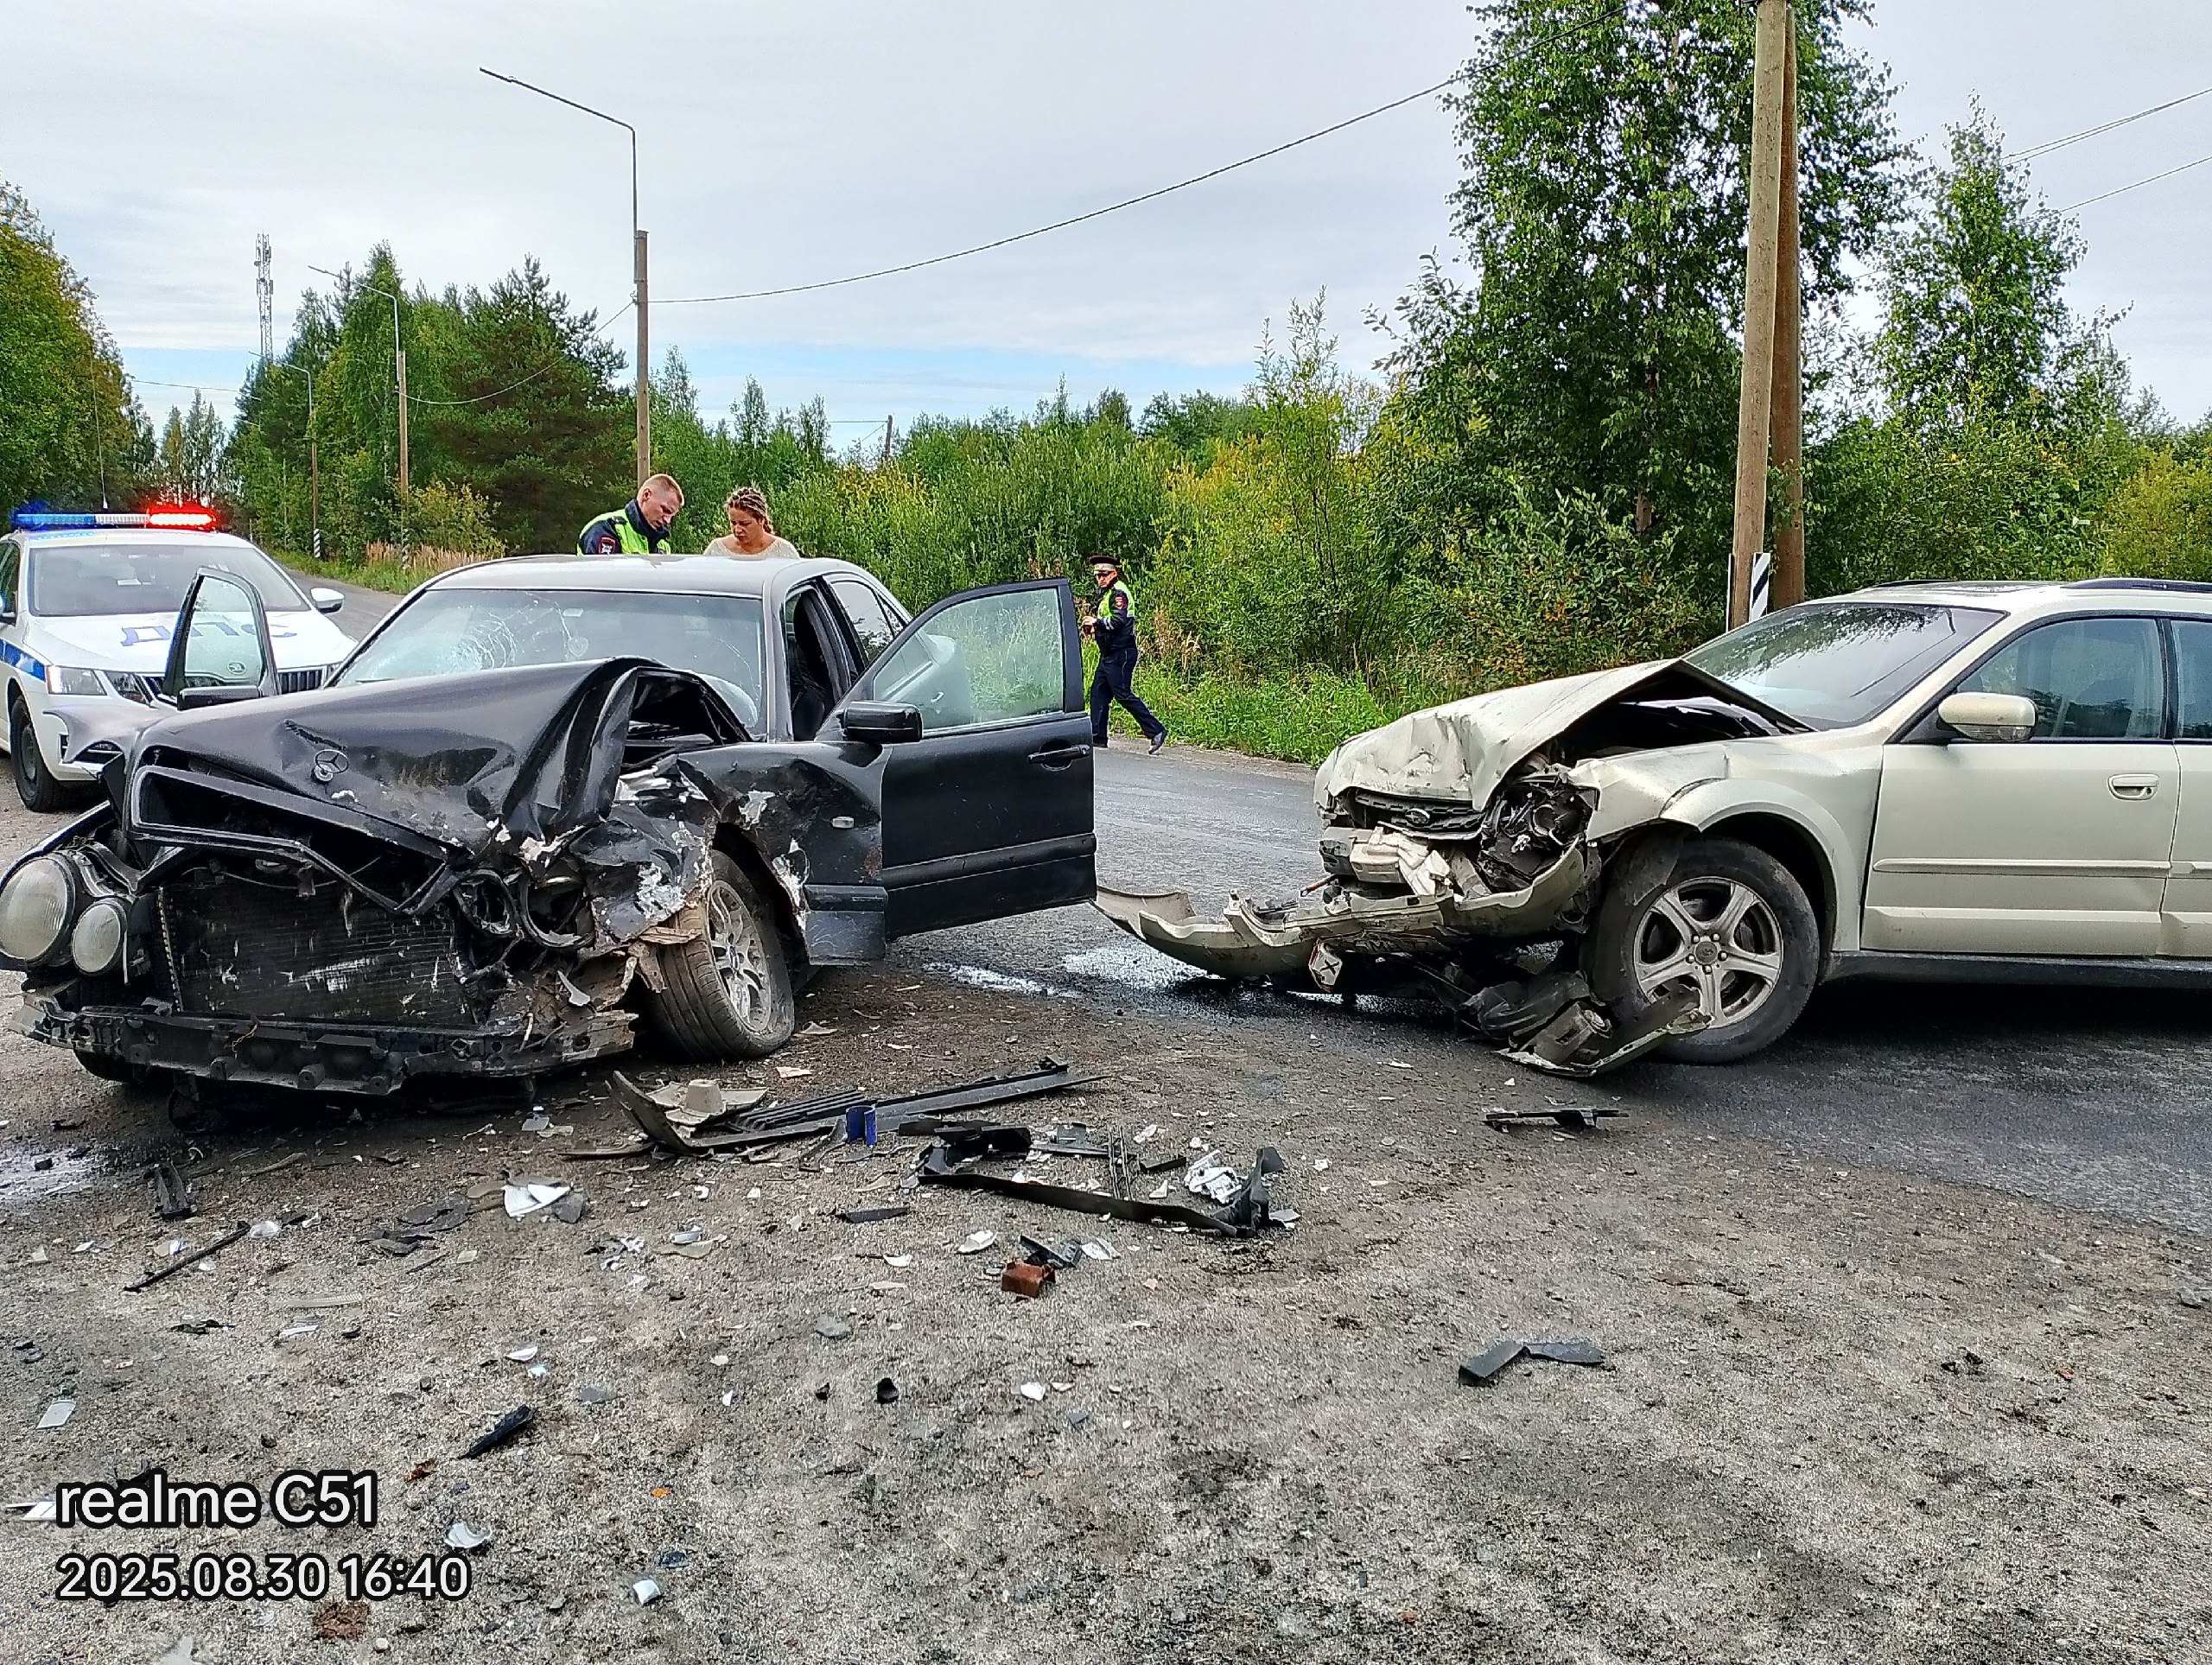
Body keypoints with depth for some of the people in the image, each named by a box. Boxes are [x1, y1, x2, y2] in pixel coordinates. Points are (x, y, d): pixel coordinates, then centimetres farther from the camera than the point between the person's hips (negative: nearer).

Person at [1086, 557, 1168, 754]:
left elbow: (1119, 620, -25)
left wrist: (1097, 622, -16)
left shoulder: (1118, 592, -13)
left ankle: (1156, 730, -7)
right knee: (1098, 692, 9)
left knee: (1123, 694, -11)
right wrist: (1096, 628, 6)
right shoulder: (1106, 593, 19)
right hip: (1109, 654, 10)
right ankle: (1097, 738, 13)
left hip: (1121, 653, -10)